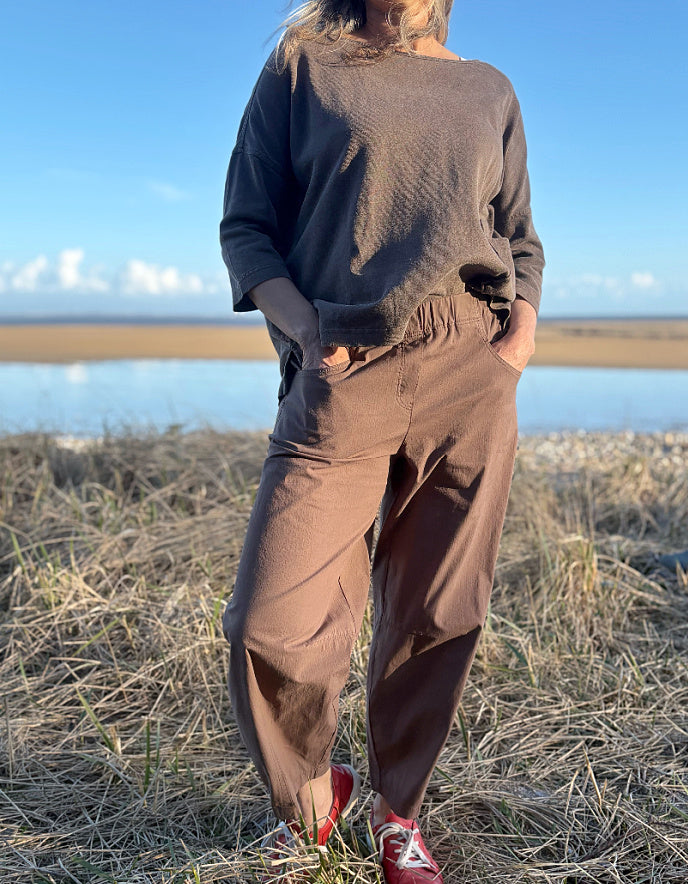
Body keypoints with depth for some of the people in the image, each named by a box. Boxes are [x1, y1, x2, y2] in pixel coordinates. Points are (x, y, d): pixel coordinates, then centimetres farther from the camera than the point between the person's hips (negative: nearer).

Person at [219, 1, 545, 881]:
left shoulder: (489, 91, 21)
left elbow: (521, 239, 23)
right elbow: (245, 225, 8)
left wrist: (524, 316, 3)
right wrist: (302, 325, -8)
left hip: (472, 377, 3)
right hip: (342, 380, -2)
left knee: (437, 616, 5)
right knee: (271, 625, -10)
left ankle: (398, 809, 28)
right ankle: (309, 795, 20)